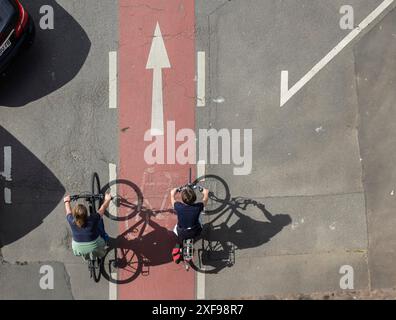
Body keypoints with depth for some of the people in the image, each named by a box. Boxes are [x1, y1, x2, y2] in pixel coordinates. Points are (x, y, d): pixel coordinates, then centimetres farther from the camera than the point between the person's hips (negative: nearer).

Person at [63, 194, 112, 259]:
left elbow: (69, 211, 0)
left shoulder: (72, 221, -22)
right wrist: (107, 199, 8)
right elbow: (103, 208, -10)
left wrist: (67, 201, 18)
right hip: (95, 248, -2)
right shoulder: (93, 219, -27)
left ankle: (85, 255, 52)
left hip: (78, 250, 2)